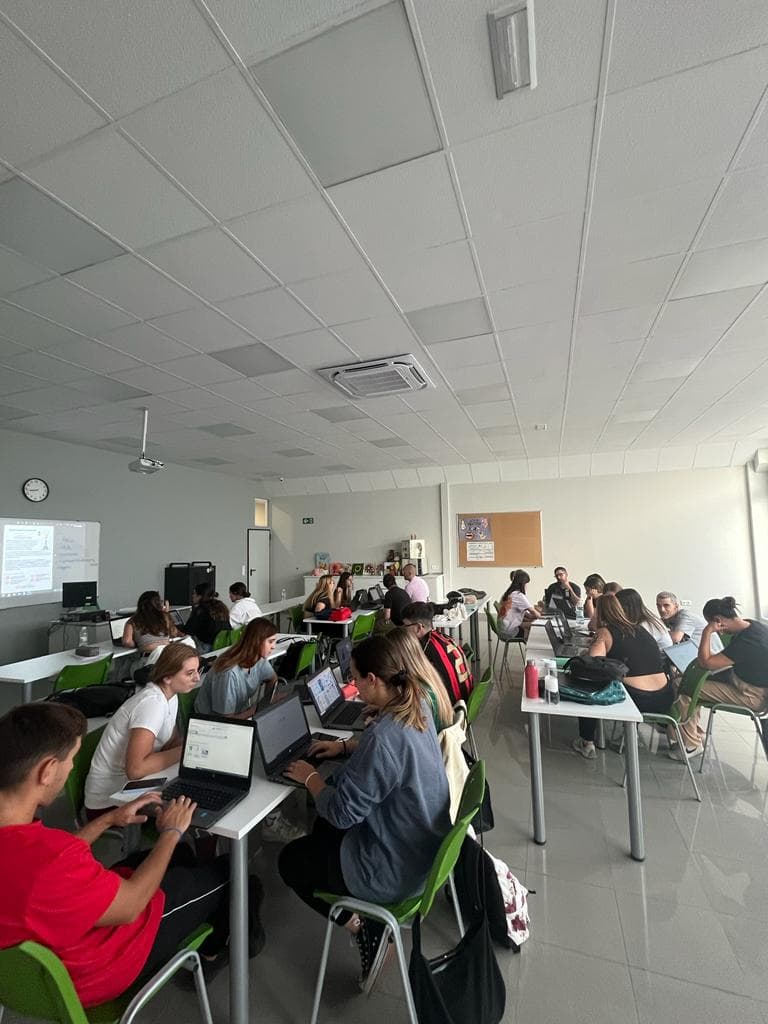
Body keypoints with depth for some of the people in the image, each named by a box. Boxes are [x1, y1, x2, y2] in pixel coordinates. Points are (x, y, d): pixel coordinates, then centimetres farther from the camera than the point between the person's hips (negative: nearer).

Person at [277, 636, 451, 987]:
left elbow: (343, 812, -26)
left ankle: (363, 928, 11)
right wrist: (345, 746, 9)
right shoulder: (416, 705, -9)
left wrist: (309, 777, -10)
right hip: (424, 845, 8)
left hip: (397, 870, -8)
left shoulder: (382, 738, -35)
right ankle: (366, 920, 27)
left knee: (289, 860, 12)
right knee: (322, 832, 27)